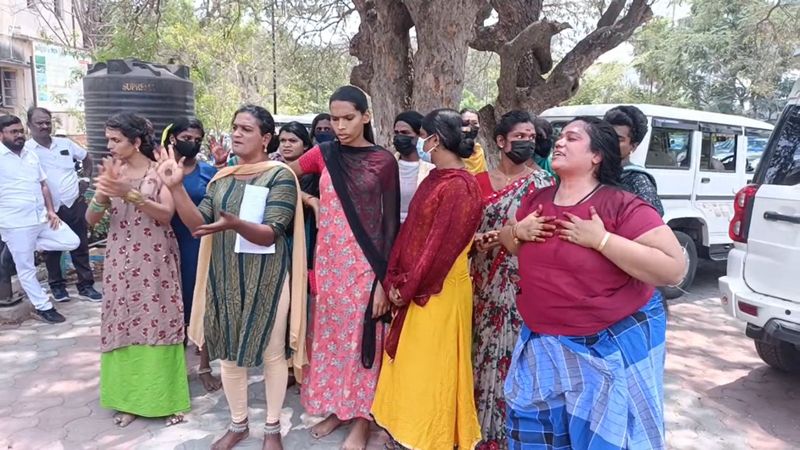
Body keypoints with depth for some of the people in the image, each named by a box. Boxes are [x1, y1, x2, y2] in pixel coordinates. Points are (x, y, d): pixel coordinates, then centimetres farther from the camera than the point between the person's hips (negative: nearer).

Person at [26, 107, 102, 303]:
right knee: (53, 250, 11)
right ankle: (57, 285, 27)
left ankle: (86, 286, 17)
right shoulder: (26, 150, -9)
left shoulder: (65, 144, 3)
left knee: (80, 247, 8)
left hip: (75, 204, 3)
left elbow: (87, 158, 20)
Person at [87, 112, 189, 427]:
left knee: (158, 323, 2)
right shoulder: (111, 171, 6)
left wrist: (130, 194, -26)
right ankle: (129, 397, 22)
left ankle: (165, 398, 15)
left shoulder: (160, 171, -4)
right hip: (120, 263, 4)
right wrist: (103, 192, -19)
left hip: (156, 262, -3)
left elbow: (166, 214, -15)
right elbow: (90, 219, 1)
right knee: (123, 326, 7)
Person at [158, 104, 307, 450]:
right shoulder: (221, 178, 8)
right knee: (228, 351, 13)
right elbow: (198, 224, -1)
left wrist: (234, 223, -37)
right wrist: (176, 187, -13)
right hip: (224, 276, 6)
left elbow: (271, 234, -19)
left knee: (271, 352, 7)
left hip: (265, 278, -5)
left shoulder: (280, 176, -10)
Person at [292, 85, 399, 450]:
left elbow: (391, 222, -6)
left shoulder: (383, 161, -6)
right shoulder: (323, 154, 3)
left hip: (365, 262, -3)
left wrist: (384, 278, -9)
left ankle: (361, 416, 22)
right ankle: (334, 406, 31)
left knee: (362, 334, 6)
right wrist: (310, 201, 0)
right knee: (329, 331, 13)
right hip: (328, 259, 4)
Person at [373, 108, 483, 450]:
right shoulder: (434, 178, 9)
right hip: (414, 288, 9)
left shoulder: (461, 187, -19)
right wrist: (395, 279, 2)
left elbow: (441, 245, -21)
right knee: (410, 362, 18)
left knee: (430, 365, 5)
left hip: (438, 291, -9)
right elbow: (410, 230, 9)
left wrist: (407, 287, -13)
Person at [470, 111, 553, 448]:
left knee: (513, 356, 1)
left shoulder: (542, 182, -1)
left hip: (523, 287, -3)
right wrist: (476, 240, -12)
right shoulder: (480, 181, 7)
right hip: (485, 286, 3)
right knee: (484, 353, 11)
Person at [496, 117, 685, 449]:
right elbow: (510, 243, 17)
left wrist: (601, 239, -26)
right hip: (543, 341, 5)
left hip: (611, 343, -5)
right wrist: (518, 232, -7)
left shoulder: (623, 206, -16)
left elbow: (673, 269, -21)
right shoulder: (536, 200, 2)